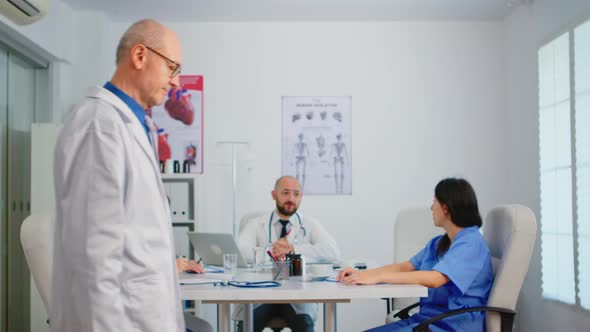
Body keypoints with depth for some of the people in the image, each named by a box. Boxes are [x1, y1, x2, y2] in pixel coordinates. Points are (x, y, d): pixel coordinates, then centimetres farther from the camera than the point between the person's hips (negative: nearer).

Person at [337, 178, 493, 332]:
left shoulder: (471, 242, -13)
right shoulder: (438, 243, 18)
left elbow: (434, 278, -25)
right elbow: (405, 267, 13)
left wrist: (377, 278, -26)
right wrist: (362, 274, -1)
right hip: (428, 317, 9)